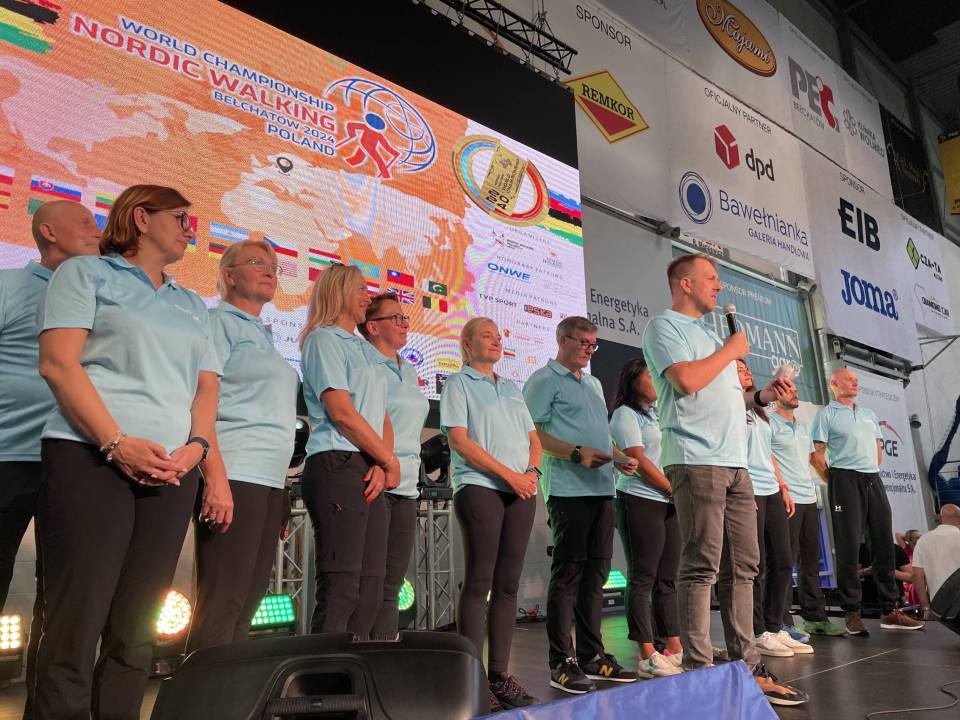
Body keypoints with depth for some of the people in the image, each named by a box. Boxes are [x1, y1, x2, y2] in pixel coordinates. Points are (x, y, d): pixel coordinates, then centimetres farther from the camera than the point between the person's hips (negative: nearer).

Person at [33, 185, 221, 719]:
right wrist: (117, 443, -15)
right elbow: (58, 362, -5)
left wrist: (196, 446, -4)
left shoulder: (194, 306, 23)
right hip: (90, 456, -5)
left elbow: (207, 386, 16)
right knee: (78, 621, -8)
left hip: (172, 470, 5)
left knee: (137, 631, 5)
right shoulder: (86, 274, 9)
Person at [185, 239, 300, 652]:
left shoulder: (264, 336, 23)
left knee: (248, 599, 11)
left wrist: (282, 490, 17)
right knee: (222, 601, -7)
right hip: (234, 474, -8)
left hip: (269, 479, 8)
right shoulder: (219, 321, 0)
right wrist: (216, 475, -22)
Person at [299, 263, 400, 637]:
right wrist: (390, 460, -5)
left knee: (371, 591, 7)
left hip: (370, 471, 9)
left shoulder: (363, 349, 24)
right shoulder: (323, 339, -1)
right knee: (341, 589, -11)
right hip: (338, 466, -9)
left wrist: (381, 465, -2)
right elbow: (342, 412, -12)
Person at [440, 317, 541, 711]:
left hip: (521, 490, 6)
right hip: (479, 487, -5)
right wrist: (508, 474, -12)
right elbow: (459, 440, -7)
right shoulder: (458, 383, 5)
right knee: (478, 582, -5)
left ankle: (500, 675, 11)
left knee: (507, 584, 5)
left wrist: (532, 471, -2)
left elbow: (533, 438, 20)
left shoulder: (512, 388, 22)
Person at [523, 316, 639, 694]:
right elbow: (533, 433, -11)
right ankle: (562, 662, 4)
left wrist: (620, 458, 10)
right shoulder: (544, 380, -2)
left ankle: (592, 655, 21)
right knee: (568, 573, -5)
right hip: (569, 489, -8)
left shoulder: (593, 384, 23)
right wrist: (577, 453, -20)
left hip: (601, 487, 8)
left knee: (595, 572, 11)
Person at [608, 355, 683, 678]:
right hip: (640, 501, -8)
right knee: (643, 578, -5)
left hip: (670, 502, 8)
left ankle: (674, 647, 15)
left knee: (667, 578, 9)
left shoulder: (657, 414, 21)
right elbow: (639, 461, -12)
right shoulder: (625, 414, -3)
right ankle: (648, 657, -2)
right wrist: (675, 489, -8)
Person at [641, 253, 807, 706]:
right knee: (702, 566, -9)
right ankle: (699, 674, -3)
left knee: (744, 565, 8)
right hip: (696, 460, -9)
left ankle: (747, 668, 16)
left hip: (734, 462, 9)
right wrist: (730, 351, -3)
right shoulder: (665, 326, -1)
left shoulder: (708, 333, 26)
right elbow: (687, 381, -17)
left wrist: (761, 396, 11)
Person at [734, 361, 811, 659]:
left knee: (782, 562, 8)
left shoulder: (759, 412, 23)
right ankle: (758, 634, 3)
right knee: (756, 566, -5)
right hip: (748, 493, -8)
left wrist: (783, 488, 18)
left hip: (772, 492, 8)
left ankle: (775, 629, 17)